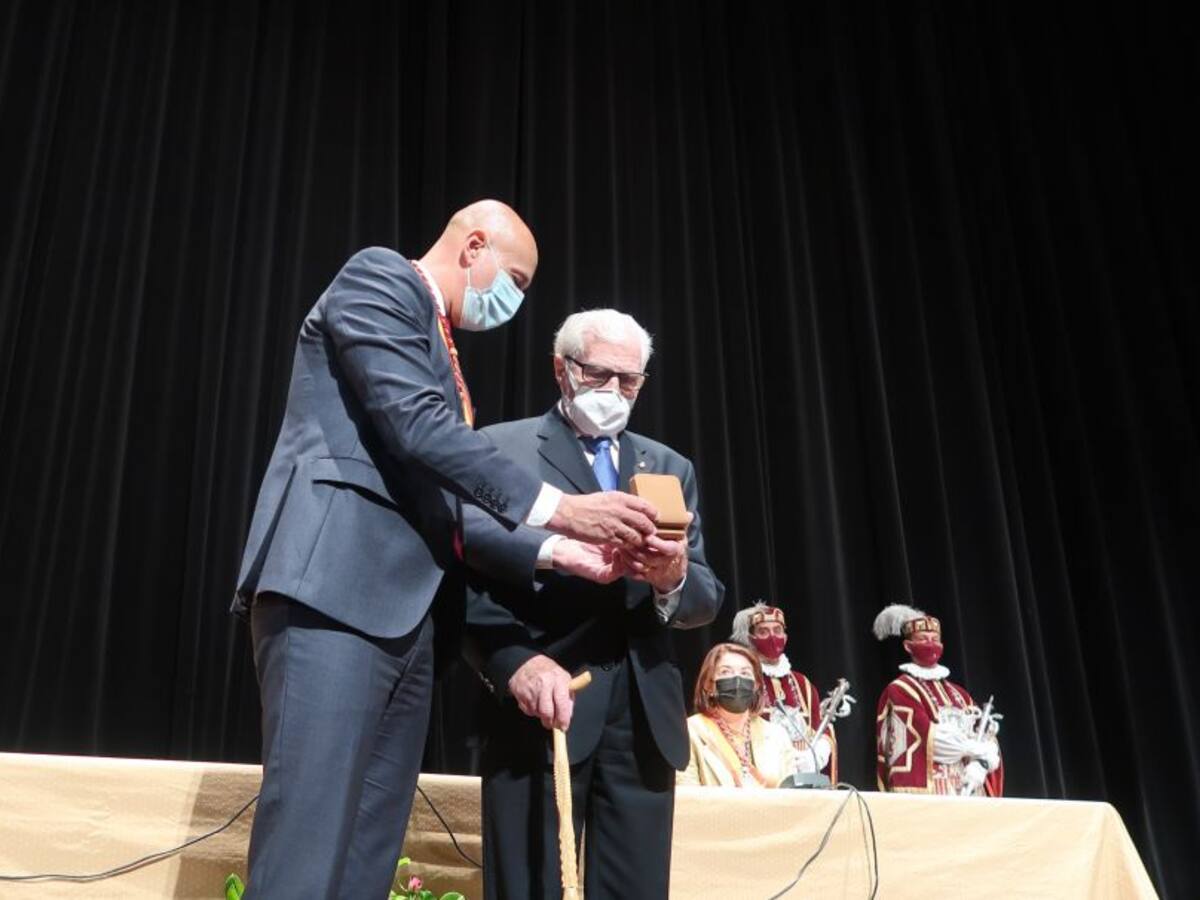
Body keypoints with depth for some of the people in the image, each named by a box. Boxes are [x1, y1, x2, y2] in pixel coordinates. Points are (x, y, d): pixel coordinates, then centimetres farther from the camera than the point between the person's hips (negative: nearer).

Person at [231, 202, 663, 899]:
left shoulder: (439, 345, 27)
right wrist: (556, 508, -14)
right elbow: (417, 426, -14)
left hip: (400, 607, 9)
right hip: (334, 587, -9)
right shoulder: (379, 277, 1)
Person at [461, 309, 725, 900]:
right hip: (541, 706, -4)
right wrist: (553, 550, -30)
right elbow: (469, 542, -13)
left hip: (643, 714, 4)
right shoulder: (501, 448, 5)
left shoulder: (669, 468, 18)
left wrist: (674, 578, -12)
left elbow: (707, 601, 11)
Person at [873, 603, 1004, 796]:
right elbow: (931, 737, -13)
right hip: (926, 791, -6)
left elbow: (985, 736, 8)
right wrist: (981, 750, -4)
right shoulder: (900, 690, -2)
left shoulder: (958, 693, 18)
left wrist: (979, 765, -13)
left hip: (967, 790, 6)